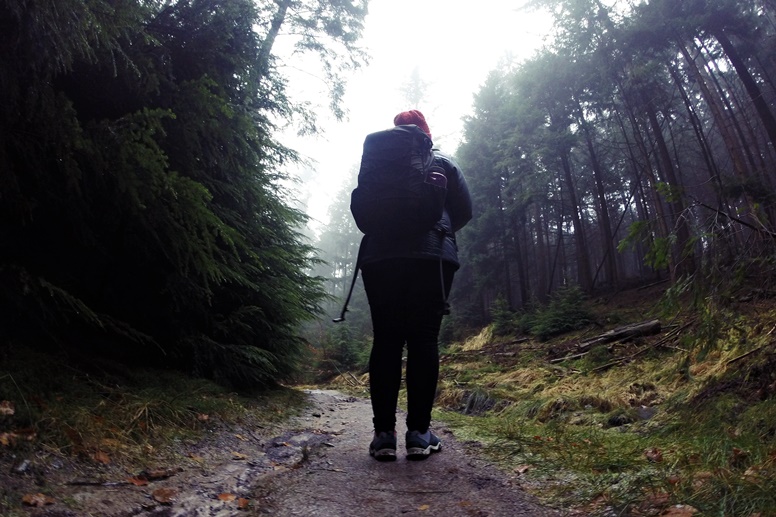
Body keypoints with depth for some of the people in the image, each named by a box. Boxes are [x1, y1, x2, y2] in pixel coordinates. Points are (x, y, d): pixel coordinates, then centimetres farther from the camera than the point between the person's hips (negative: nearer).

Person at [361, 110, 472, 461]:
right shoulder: (442, 162, 15)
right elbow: (464, 210, 12)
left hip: (379, 257, 2)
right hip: (431, 257, -1)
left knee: (385, 342, 1)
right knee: (424, 340, -1)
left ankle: (384, 434, -2)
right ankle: (419, 433, -3)